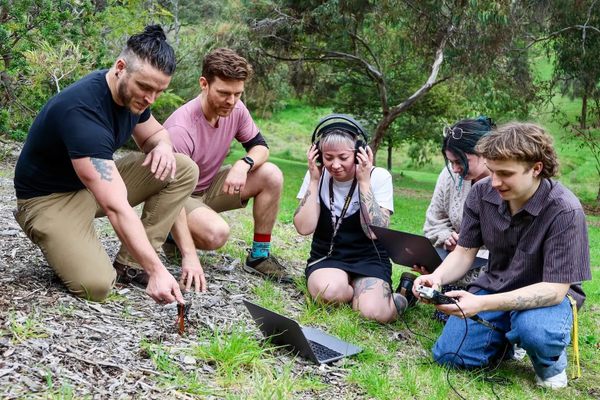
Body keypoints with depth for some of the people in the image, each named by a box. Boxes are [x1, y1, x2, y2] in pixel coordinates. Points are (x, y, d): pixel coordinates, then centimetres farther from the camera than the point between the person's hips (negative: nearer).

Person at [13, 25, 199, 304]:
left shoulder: (132, 93, -8)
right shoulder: (82, 111, -35)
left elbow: (154, 133, 13)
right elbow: (117, 208, -40)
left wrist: (162, 146, -14)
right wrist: (156, 270, -43)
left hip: (98, 183, 8)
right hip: (50, 197, -8)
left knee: (185, 170, -9)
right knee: (95, 285, -29)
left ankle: (129, 263, -6)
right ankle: (58, 239, 5)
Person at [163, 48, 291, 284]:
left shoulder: (235, 109, -13)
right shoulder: (181, 129, -33)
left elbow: (260, 147, 0)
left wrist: (244, 164, -27)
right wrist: (189, 257, -44)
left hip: (209, 186, 7)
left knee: (271, 176, -14)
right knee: (217, 233, -35)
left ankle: (259, 256, -3)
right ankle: (175, 234, 1)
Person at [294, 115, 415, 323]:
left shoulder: (379, 177, -8)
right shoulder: (318, 175, -2)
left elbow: (375, 232, -19)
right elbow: (304, 228, -11)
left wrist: (364, 182, -20)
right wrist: (314, 180, -14)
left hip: (368, 260, -1)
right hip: (326, 259, 1)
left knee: (374, 312, -28)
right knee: (329, 291, -34)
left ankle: (400, 297, 7)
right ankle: (362, 291, 0)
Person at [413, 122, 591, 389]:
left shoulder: (564, 211, -27)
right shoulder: (482, 192, -12)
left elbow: (554, 289, -28)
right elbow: (464, 253, -3)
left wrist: (483, 303, -40)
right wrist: (437, 277, -26)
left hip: (548, 295, -4)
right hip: (495, 287, 4)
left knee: (535, 332, -38)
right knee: (447, 355, -10)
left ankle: (551, 360, -1)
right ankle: (510, 337, 17)